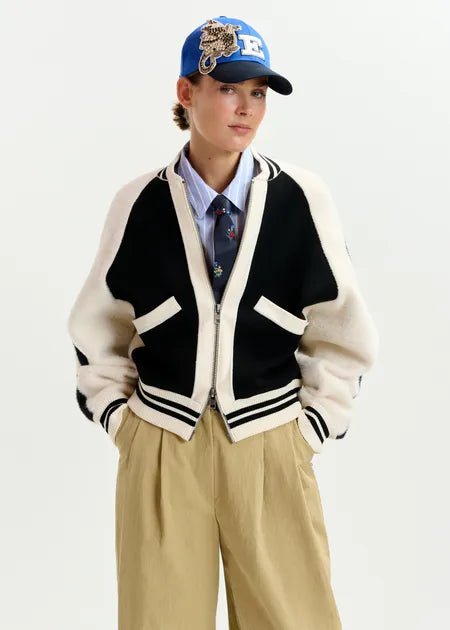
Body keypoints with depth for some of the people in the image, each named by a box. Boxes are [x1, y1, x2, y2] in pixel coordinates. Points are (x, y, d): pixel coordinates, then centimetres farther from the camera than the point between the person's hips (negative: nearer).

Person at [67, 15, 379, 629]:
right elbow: (97, 328, 9)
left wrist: (313, 426, 1)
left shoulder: (302, 198, -6)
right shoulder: (139, 202, -2)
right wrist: (119, 418, 4)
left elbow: (342, 331, 3)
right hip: (160, 446, 1)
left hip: (270, 446, 0)